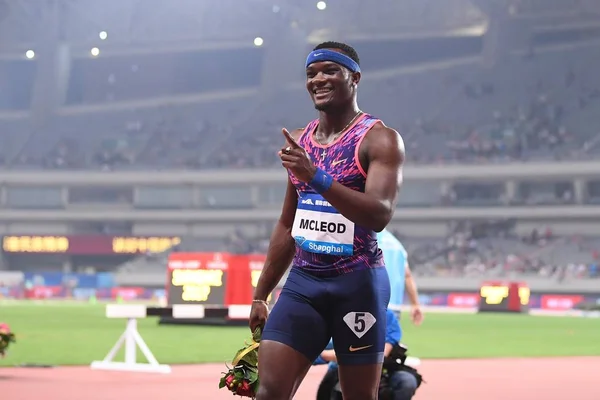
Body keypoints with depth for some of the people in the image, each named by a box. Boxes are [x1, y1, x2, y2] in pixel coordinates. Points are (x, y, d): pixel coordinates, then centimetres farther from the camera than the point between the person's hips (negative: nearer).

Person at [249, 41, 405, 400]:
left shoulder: (380, 139, -7)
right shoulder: (299, 141, 13)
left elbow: (380, 215, -23)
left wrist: (316, 177, -32)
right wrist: (261, 295, 18)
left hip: (357, 283, -5)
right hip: (302, 281, 5)